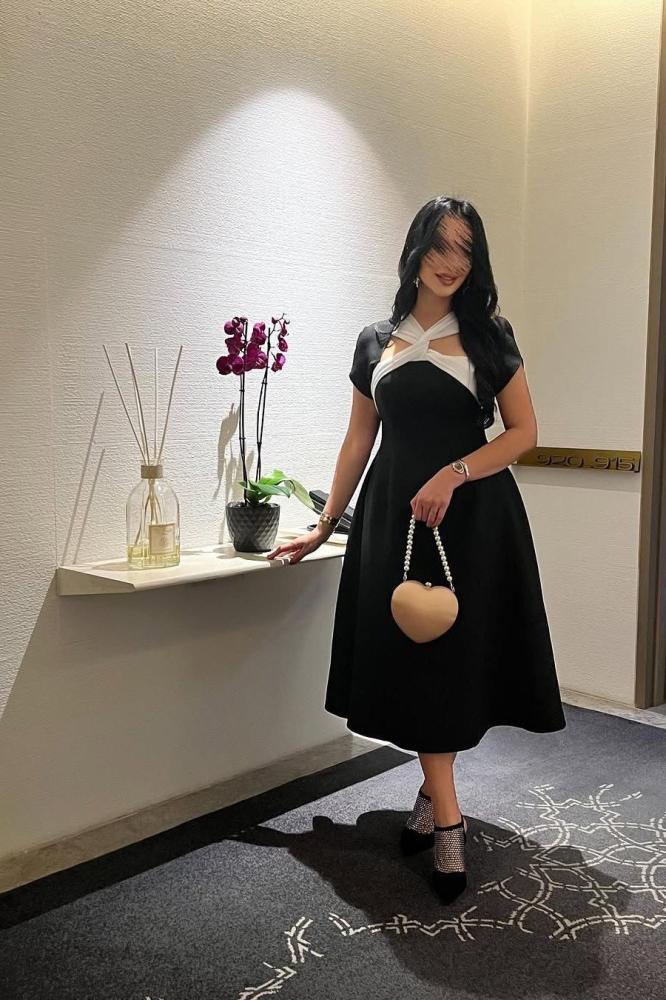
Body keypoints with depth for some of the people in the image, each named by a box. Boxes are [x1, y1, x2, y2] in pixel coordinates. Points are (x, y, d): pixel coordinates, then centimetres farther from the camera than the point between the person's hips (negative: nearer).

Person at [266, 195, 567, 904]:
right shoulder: (375, 343, 11)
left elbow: (523, 432, -1)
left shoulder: (488, 337, 4)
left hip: (473, 513, -2)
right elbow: (358, 442, 14)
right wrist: (326, 524, 13)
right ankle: (448, 820, 10)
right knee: (414, 657, 1)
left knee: (456, 654, 1)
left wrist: (451, 474, -16)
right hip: (395, 516, 2)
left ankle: (433, 794, 20)